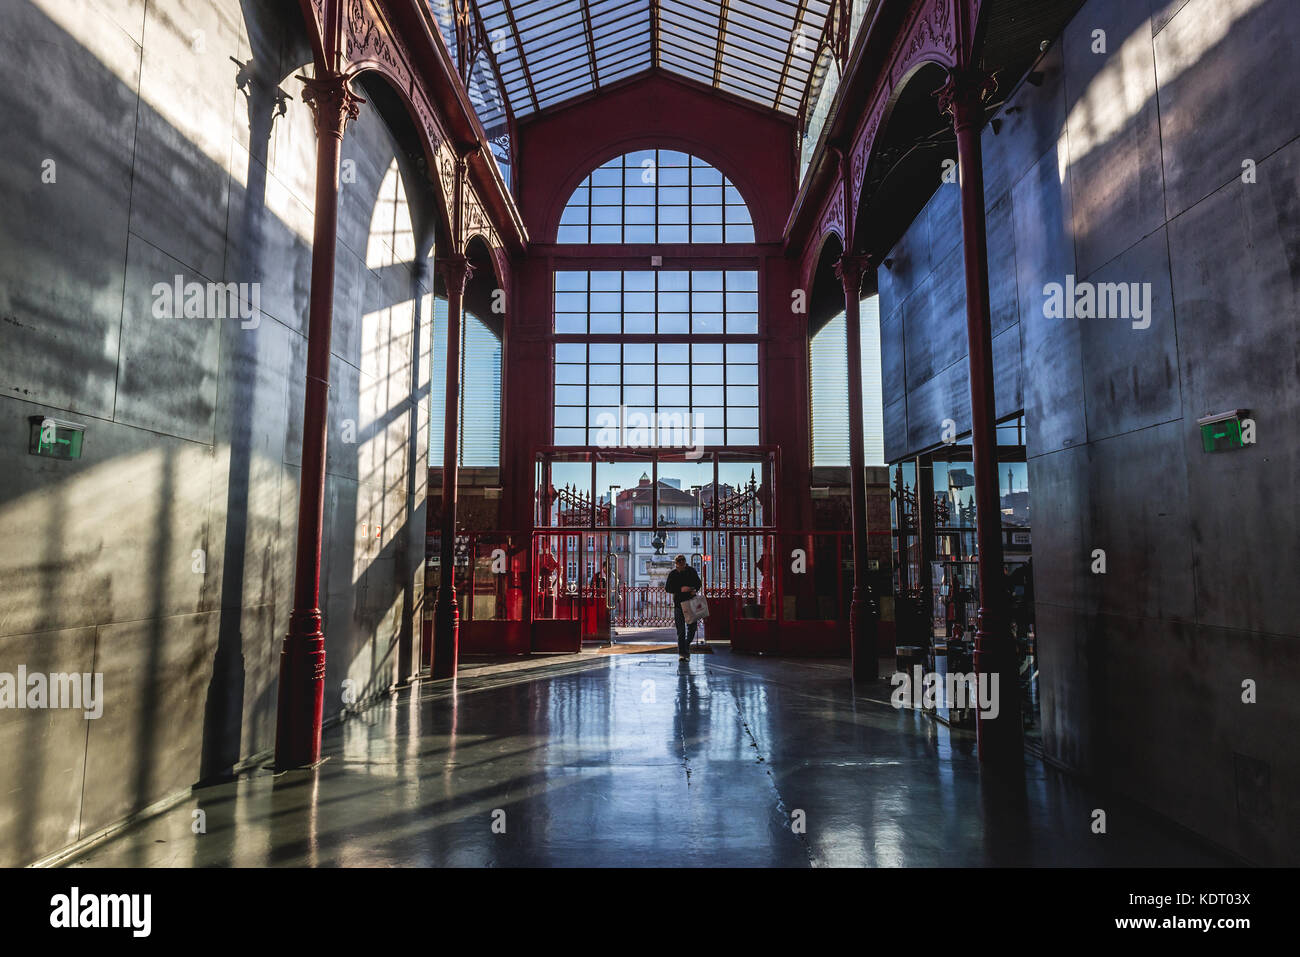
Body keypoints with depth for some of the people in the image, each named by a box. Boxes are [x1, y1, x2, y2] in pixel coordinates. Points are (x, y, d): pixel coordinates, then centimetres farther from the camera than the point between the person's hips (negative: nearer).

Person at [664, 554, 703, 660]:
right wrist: (680, 589, -19)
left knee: (693, 626, 5)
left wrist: (695, 589, -9)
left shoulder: (691, 571, 3)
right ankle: (682, 653, 2)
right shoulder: (672, 574, -3)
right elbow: (667, 588, -6)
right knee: (681, 629, -4)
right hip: (679, 604, -2)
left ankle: (687, 644, 32)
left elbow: (699, 583, 13)